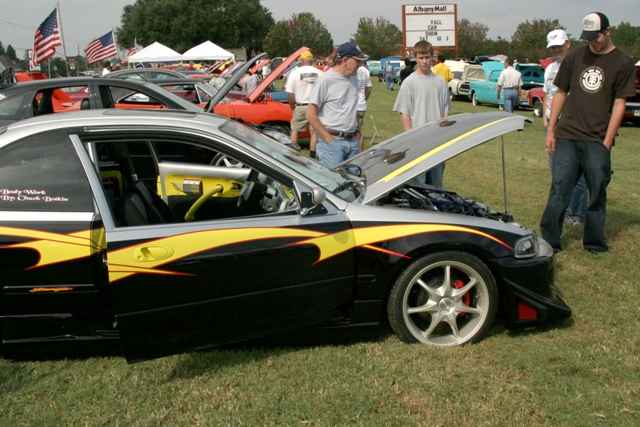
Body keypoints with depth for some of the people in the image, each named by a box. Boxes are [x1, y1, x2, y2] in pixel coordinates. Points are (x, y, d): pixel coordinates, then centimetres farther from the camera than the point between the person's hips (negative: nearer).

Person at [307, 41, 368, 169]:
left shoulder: (353, 78, 11)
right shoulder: (326, 80, -11)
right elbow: (311, 114, -11)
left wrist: (356, 132, 15)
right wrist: (328, 138, -11)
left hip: (352, 141, 7)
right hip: (332, 142, -7)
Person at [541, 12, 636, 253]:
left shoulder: (623, 63, 2)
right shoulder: (574, 57, 7)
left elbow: (619, 104, -1)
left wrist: (607, 141, -7)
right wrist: (551, 130, 7)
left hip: (597, 141, -1)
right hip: (567, 136, 1)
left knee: (597, 192, 7)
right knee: (559, 191, 1)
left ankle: (594, 242, 20)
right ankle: (549, 241, 7)